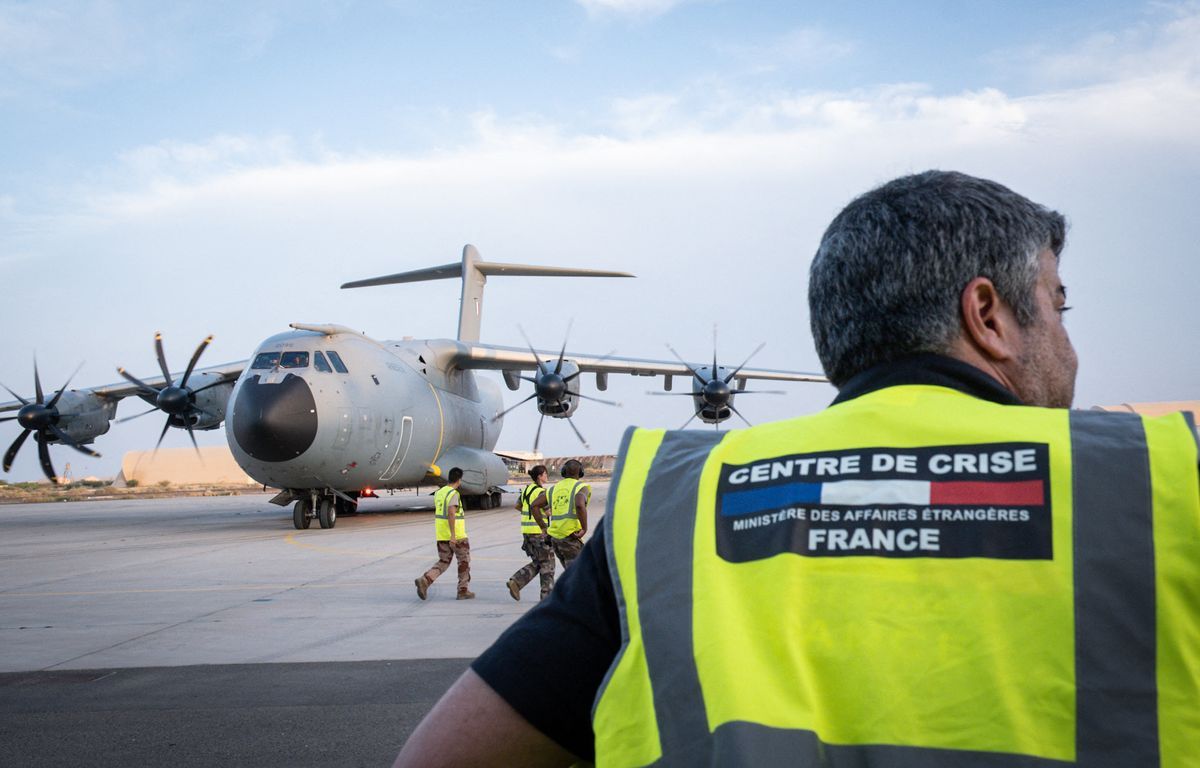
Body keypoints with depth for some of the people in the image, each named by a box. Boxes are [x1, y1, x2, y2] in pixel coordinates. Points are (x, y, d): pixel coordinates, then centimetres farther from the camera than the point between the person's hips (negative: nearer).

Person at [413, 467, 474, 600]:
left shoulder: (439, 493, 11)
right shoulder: (454, 494, -16)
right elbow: (451, 513, -27)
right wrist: (453, 535, -30)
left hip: (441, 534, 7)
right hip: (457, 535, -7)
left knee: (443, 563, 11)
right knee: (464, 561, 10)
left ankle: (424, 580, -10)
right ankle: (463, 591, 14)